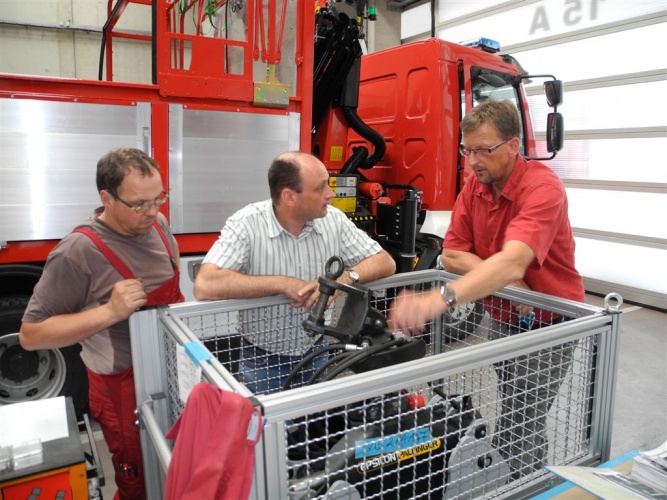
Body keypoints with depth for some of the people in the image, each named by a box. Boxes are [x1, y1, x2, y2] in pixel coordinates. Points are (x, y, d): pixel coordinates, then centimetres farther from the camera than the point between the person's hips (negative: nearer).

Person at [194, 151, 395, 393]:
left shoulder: (333, 219, -7)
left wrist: (345, 278, -23)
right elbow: (204, 286, -30)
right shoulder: (246, 225, -19)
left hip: (316, 354, 3)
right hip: (262, 362, -3)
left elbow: (385, 262, -4)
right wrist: (282, 284, -28)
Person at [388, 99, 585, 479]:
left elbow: (512, 262, -44)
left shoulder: (543, 187, -26)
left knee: (524, 427, -1)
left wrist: (440, 299, -57)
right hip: (503, 317, 6)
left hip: (548, 322, -6)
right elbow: (452, 256, -7)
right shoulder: (475, 186, -5)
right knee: (509, 413, 20)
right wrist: (507, 282, -23)